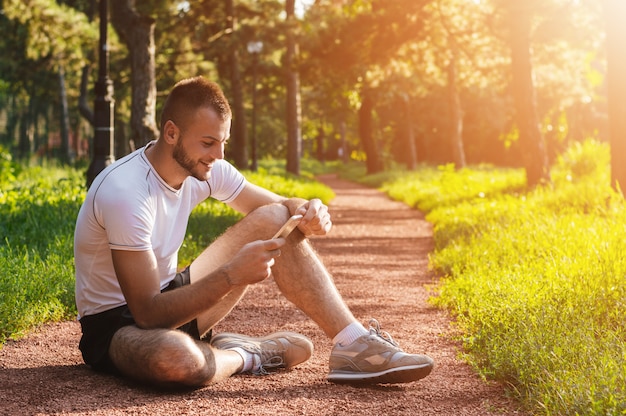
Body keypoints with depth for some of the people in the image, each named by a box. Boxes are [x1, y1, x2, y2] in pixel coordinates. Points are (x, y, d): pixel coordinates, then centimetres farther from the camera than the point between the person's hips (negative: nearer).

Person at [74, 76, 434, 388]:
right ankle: (245, 356, -10)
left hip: (168, 300, 8)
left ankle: (354, 346, -15)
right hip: (115, 324, -7)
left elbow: (280, 205, 5)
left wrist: (308, 211, -20)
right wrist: (231, 276, -39)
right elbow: (147, 314, -31)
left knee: (274, 221, -7)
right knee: (175, 358, -46)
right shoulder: (124, 192, -29)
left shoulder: (204, 169, -6)